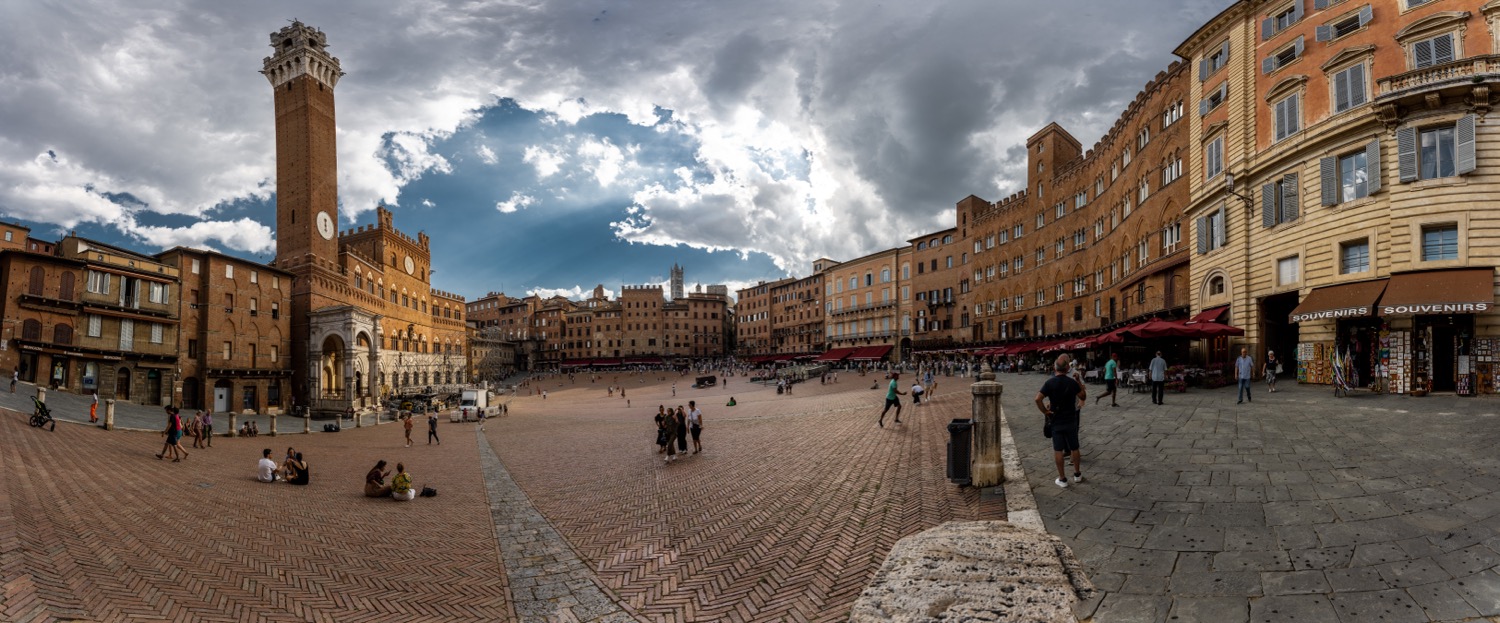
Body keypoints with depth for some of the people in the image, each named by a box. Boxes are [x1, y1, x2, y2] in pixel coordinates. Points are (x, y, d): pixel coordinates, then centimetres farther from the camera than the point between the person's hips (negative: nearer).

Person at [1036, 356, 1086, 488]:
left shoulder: (1050, 383, -12)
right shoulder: (1072, 383, -7)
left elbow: (1038, 399, -21)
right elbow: (1083, 397, 7)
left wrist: (1045, 411, -9)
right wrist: (1081, 386, 22)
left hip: (1056, 421, -2)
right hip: (1071, 420, 2)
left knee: (1058, 450, 4)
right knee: (1074, 448, 17)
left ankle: (1062, 479, 8)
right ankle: (1077, 474, 31)